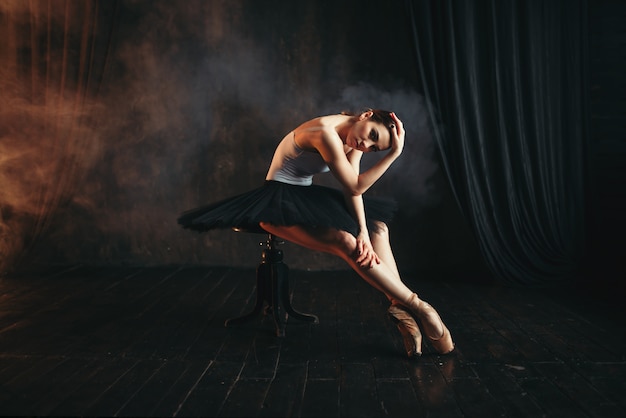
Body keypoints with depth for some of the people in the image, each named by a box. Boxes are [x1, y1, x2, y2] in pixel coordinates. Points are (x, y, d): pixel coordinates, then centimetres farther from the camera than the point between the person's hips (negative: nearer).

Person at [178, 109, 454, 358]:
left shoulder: (353, 140, 3)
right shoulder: (325, 132, -25)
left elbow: (353, 189, -6)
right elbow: (354, 187, -21)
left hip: (306, 199, 9)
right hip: (278, 203, -9)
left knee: (378, 225, -4)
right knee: (346, 242, -29)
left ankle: (399, 306, -14)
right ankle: (416, 306, -21)